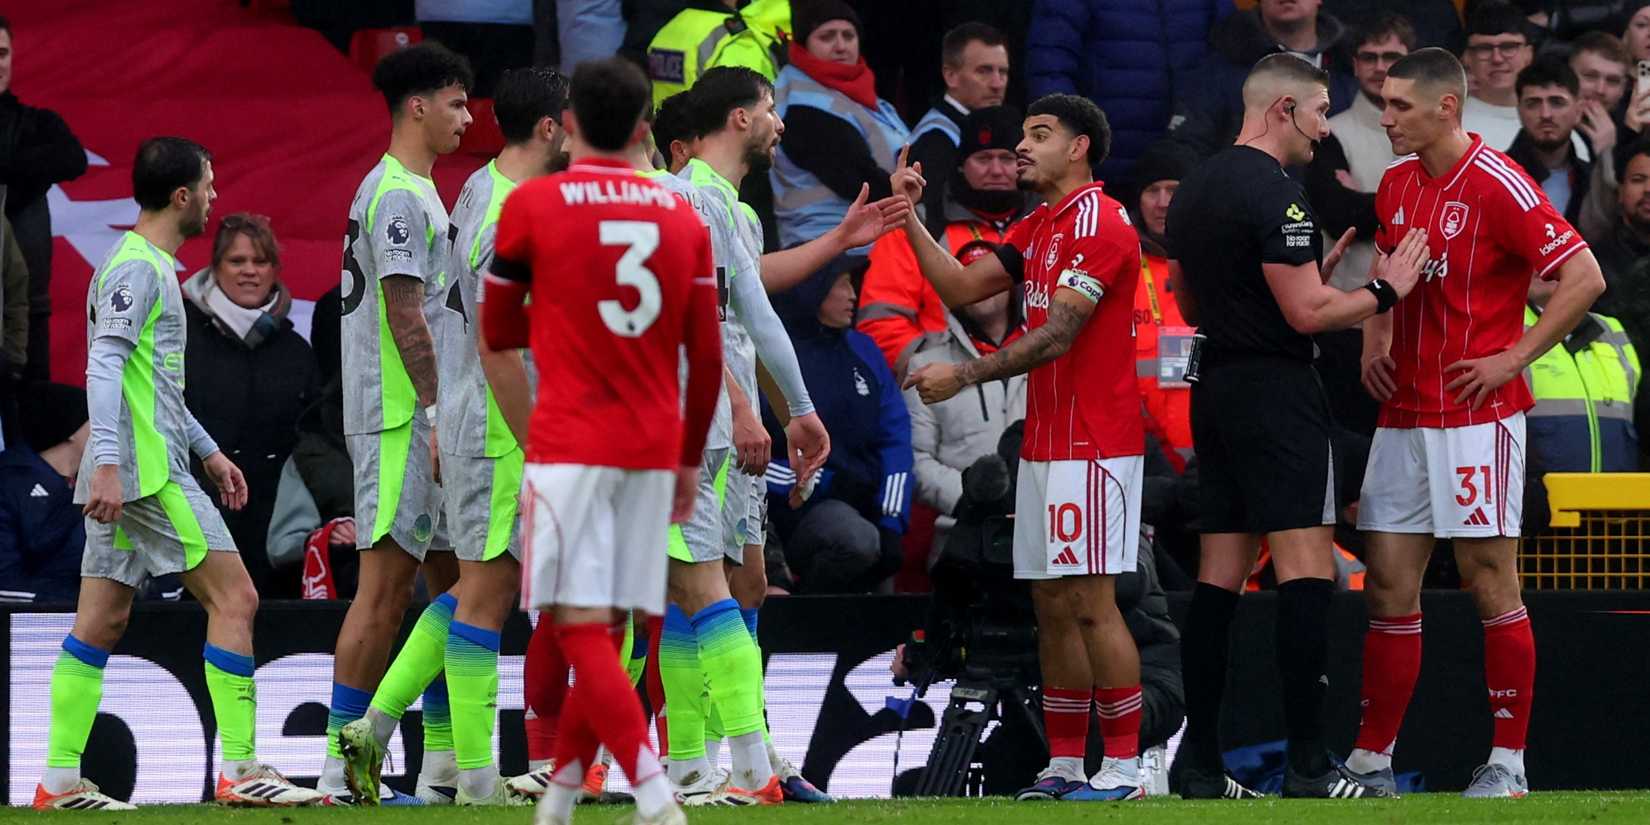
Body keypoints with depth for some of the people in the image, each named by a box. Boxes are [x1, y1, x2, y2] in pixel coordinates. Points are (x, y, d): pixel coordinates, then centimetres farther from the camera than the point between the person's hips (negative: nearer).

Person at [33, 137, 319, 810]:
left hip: (124, 476, 10)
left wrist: (207, 451, 30)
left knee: (101, 622, 7)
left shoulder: (148, 265, 20)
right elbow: (103, 367, -21)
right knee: (234, 599, -7)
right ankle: (240, 771, -8)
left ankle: (60, 780, 5)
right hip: (149, 471, -10)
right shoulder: (138, 267, -12)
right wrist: (107, 464, -27)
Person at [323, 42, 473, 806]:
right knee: (387, 585, -9)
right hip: (397, 423, -11)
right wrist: (440, 412, -21)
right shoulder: (399, 195, -13)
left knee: (453, 580, 10)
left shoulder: (413, 192, 18)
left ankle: (442, 758, 12)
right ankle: (345, 759, -8)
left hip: (423, 424, 11)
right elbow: (405, 315, -19)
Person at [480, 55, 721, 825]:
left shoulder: (532, 205, -2)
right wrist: (690, 459, 19)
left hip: (570, 445, -5)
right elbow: (707, 357, 9)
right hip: (655, 447, 5)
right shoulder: (682, 215, 8)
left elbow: (497, 333, 9)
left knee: (584, 631, -9)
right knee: (605, 631, 13)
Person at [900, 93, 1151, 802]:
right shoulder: (1037, 227, 18)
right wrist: (910, 218, 7)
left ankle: (1123, 768, -9)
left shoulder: (1100, 222, -12)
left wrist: (964, 375, -19)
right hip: (1043, 443, 9)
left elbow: (1057, 334, -19)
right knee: (1051, 604, 8)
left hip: (1091, 446, -9)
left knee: (1089, 603, -10)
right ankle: (1063, 765, 11)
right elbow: (960, 287, 16)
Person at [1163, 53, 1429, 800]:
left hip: (1215, 392, 9)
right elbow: (1307, 314, -18)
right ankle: (1307, 765, -15)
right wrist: (1383, 291, -4)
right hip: (1277, 393, -9)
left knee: (1219, 578, 8)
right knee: (1307, 572, -9)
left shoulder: (1193, 191, 15)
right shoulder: (1274, 194, -14)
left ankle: (1198, 762, 7)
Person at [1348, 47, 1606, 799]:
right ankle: (1371, 760, 9)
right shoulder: (1396, 184, 11)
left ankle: (1508, 762, 3)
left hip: (1477, 416, -7)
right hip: (1403, 417, 7)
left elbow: (1584, 277, -15)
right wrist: (1374, 340, 12)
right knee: (1389, 587, 5)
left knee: (1490, 584, -3)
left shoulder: (1496, 186, -12)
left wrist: (1514, 357, -15)